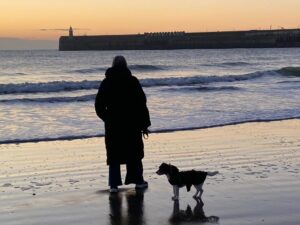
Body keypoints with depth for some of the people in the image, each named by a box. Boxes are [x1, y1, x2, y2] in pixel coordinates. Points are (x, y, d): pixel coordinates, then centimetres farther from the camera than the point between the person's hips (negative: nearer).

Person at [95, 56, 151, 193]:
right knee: (134, 153, 12)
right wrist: (145, 124, 0)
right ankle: (138, 181, 17)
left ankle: (114, 184, 3)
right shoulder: (132, 81, -4)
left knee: (114, 155, 7)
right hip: (131, 124, -1)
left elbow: (99, 105, 3)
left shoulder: (106, 82, 0)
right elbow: (142, 103, -6)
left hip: (112, 125, 1)